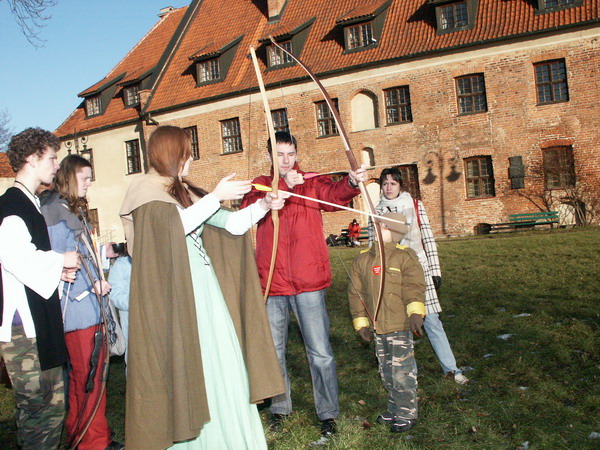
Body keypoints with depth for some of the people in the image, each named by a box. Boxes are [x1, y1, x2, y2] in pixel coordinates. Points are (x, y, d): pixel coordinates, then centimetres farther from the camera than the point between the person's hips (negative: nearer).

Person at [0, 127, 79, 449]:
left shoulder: (29, 204, 20)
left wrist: (57, 270, 10)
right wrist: (61, 260, -11)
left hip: (39, 320, 10)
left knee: (52, 403, 14)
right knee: (40, 405, -5)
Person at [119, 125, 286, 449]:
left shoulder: (188, 192, 15)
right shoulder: (145, 190, -4)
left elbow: (231, 224, 12)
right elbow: (175, 224, -22)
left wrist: (263, 205, 1)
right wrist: (216, 197, -19)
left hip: (204, 288, 7)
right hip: (173, 295, -7)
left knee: (219, 360, 8)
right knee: (181, 365, -2)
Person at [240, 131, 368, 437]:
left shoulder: (312, 183, 5)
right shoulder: (260, 185, 9)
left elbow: (335, 194, -16)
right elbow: (250, 208, -12)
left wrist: (352, 182, -39)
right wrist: (283, 186, -25)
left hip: (308, 282, -2)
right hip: (271, 282, 2)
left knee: (320, 351, 1)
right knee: (273, 350, 14)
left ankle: (328, 413, 18)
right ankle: (279, 407, 33)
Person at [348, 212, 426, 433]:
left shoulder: (405, 256, -6)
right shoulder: (362, 259, 7)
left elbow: (414, 287, -16)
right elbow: (355, 292, 10)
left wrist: (415, 313, -30)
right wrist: (361, 322, 9)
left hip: (400, 326, -5)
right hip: (377, 327, 6)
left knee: (402, 372, -1)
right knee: (386, 372, 17)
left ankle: (406, 414, 16)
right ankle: (394, 409, 34)